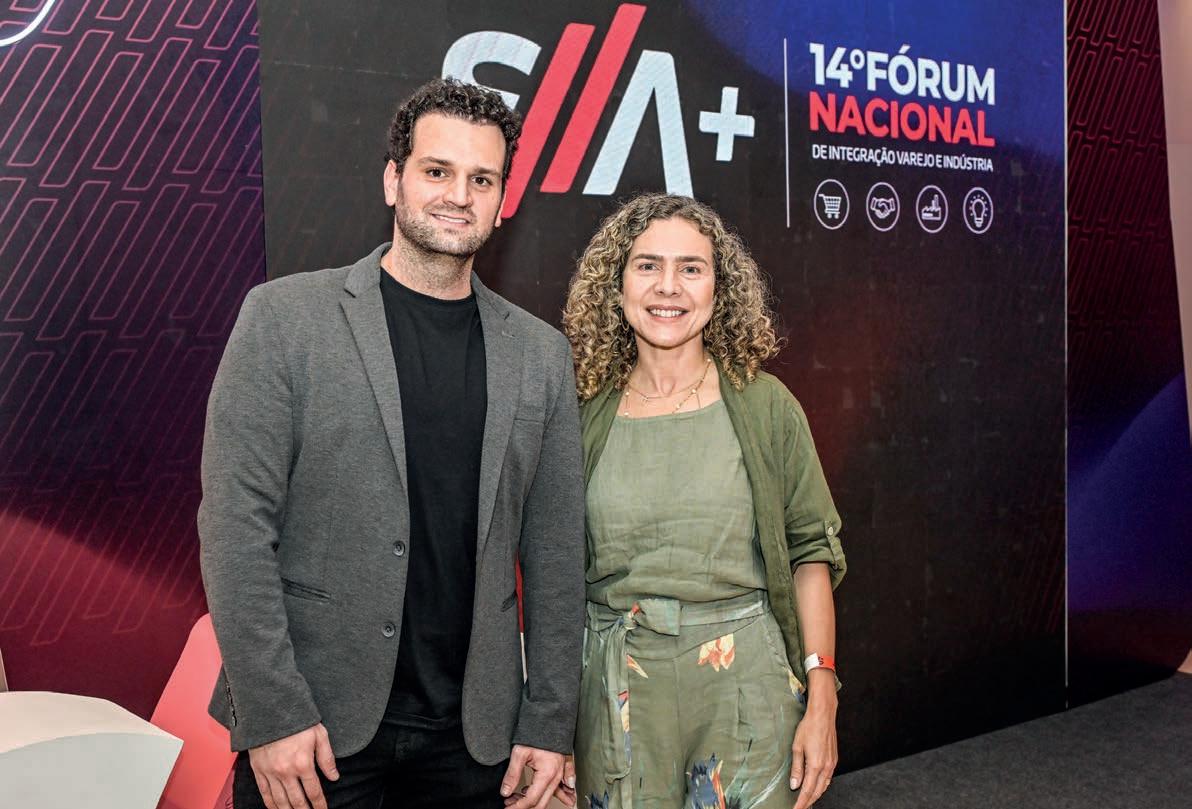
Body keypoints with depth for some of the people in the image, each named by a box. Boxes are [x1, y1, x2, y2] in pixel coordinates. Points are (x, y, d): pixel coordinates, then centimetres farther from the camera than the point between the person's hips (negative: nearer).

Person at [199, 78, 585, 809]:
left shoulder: (540, 352, 4)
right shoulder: (284, 317, -4)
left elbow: (556, 551, 5)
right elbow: (235, 523, -8)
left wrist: (549, 723, 3)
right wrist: (272, 712, -12)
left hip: (474, 734, 3)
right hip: (312, 729, -2)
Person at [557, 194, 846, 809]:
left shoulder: (765, 405, -1)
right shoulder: (584, 413, 1)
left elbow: (812, 550, 0)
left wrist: (821, 700, -6)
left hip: (746, 686, 0)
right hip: (618, 695, 1)